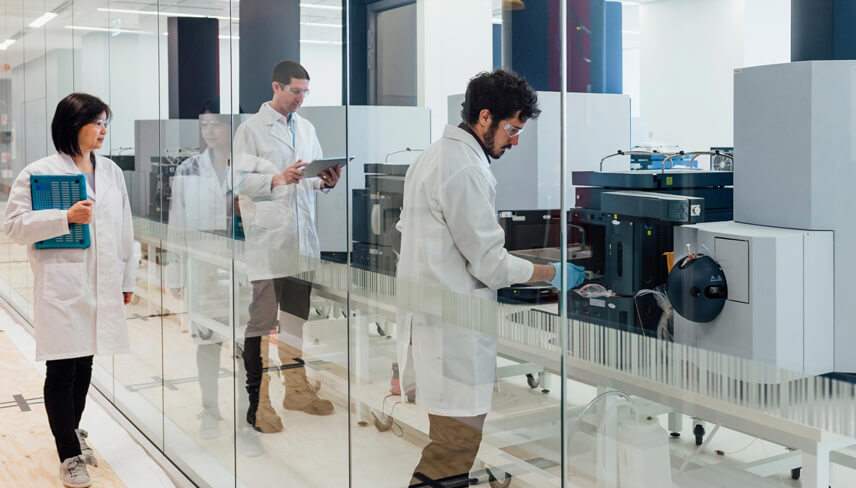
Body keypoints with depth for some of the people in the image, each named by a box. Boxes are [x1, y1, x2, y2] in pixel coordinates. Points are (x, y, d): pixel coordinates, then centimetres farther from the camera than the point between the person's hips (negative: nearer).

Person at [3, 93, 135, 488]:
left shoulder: (111, 172, 10)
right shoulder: (39, 172, -5)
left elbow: (124, 229, 13)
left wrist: (127, 279, 14)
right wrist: (66, 217, -18)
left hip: (102, 286, 5)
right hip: (61, 286, -5)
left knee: (84, 366, 15)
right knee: (62, 370, -1)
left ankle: (71, 433, 34)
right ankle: (69, 455, 10)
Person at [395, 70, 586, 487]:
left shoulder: (433, 156, 15)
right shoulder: (466, 170, -17)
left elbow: (407, 227, 24)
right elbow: (490, 264, -16)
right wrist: (552, 273, -3)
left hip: (426, 309, 11)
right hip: (453, 329, -11)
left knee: (450, 441, 16)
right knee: (456, 443, -5)